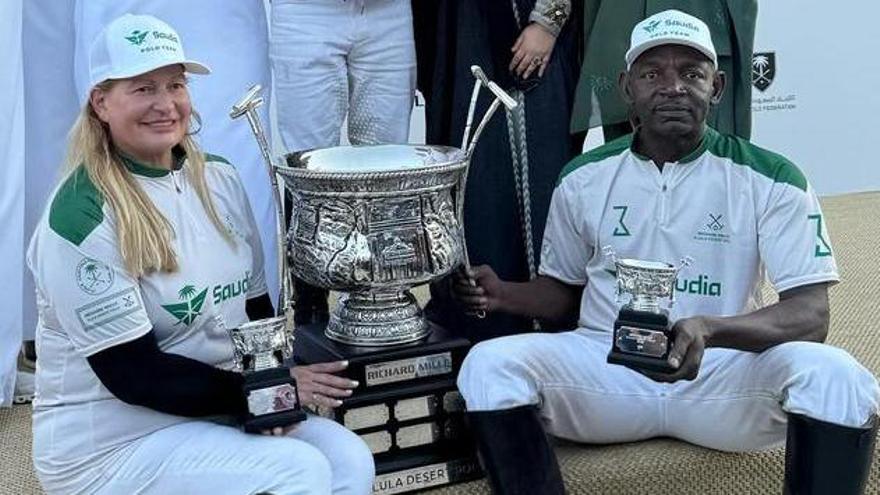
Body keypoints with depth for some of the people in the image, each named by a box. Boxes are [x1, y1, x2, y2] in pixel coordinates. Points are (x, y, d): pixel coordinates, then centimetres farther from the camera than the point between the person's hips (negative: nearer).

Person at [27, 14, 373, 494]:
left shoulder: (219, 178, 4)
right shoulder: (82, 218, -18)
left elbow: (256, 307, 9)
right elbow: (134, 375, -19)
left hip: (215, 408, 7)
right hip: (111, 444, -6)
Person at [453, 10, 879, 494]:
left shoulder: (771, 179, -3)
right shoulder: (583, 178, 7)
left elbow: (810, 316, -10)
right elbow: (563, 290, 19)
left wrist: (709, 330, -31)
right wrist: (503, 295, -5)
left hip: (726, 370, -2)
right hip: (605, 364, 2)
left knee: (834, 376, -31)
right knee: (488, 364, -24)